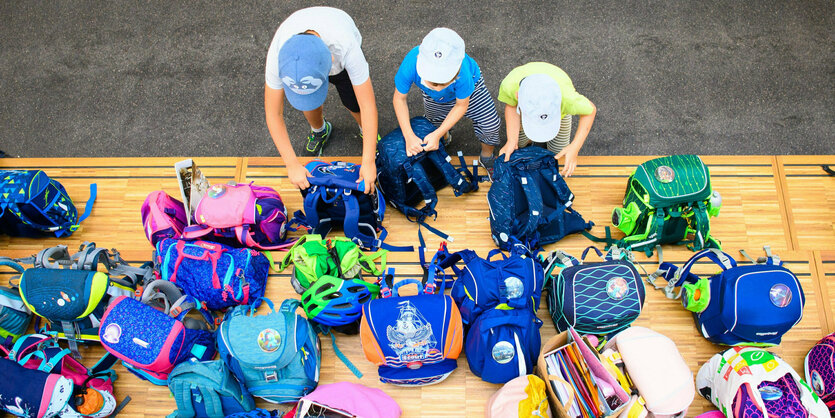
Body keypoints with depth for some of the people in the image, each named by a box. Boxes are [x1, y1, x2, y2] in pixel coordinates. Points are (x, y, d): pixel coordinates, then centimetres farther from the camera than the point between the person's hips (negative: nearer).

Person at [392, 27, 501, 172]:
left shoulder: (462, 73, -48)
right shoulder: (410, 66, -46)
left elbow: (461, 105, -26)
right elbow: (399, 99, -25)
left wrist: (438, 134, -31)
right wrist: (409, 136, -30)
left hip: (470, 87, -1)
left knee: (491, 124, -8)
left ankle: (487, 157, 23)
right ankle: (445, 138, 55)